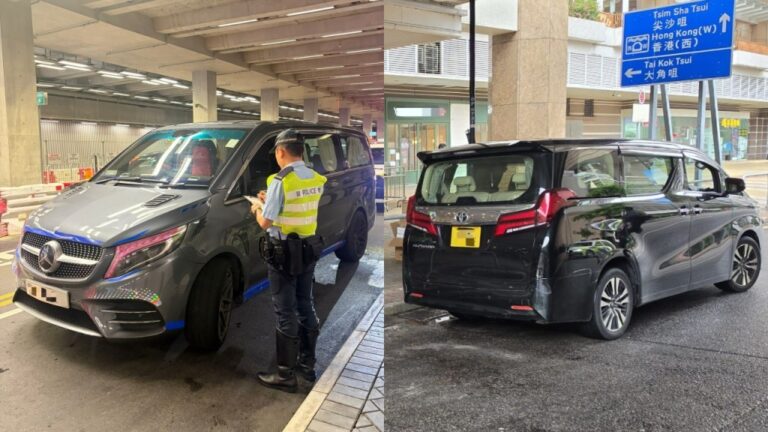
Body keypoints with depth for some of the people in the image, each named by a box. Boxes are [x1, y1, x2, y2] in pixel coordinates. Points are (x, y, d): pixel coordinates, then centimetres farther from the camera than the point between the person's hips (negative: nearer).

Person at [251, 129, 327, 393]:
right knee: (305, 307, 17)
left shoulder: (280, 181, -18)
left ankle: (286, 375, 11)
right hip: (309, 249, 7)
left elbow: (265, 223, -16)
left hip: (284, 253, -7)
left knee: (286, 313, 2)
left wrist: (257, 208, 5)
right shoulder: (316, 180, 2)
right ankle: (307, 364, 30)